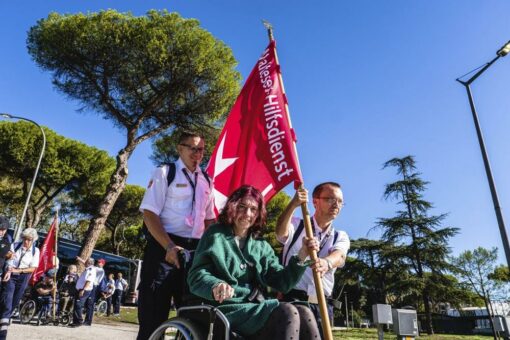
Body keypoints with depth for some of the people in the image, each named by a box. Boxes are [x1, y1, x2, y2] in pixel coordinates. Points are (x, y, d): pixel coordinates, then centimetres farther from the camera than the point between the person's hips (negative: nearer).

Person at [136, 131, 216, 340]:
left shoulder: (206, 181, 14)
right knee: (154, 313, -1)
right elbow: (149, 213, -10)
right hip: (163, 247, -5)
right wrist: (169, 246, -21)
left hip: (195, 249, 5)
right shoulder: (165, 173, -1)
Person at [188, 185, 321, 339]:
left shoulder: (261, 246, 16)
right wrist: (216, 286, -29)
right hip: (226, 309, -5)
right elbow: (196, 276, -6)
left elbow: (281, 281, 8)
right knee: (287, 312, -26)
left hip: (255, 307, 5)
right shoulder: (215, 235, 4)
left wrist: (301, 256, -8)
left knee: (304, 314, -22)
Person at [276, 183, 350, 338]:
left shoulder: (341, 237, 12)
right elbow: (281, 232, -17)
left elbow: (339, 257, -12)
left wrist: (326, 262, -36)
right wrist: (293, 204, -32)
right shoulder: (297, 225, 7)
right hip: (292, 299, -3)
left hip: (322, 304, 3)